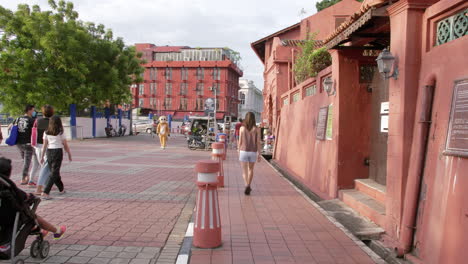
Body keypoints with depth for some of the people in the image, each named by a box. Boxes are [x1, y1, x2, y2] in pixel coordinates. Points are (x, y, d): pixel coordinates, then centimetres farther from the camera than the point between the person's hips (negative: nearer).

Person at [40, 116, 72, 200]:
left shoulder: (46, 132, 5)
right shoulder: (60, 133, -5)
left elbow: (44, 145, 5)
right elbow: (65, 145, -1)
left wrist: (42, 156, 10)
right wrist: (69, 154, 11)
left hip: (49, 152, 5)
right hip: (58, 152, -5)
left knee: (53, 172, 17)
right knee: (54, 173, -4)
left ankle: (61, 189, 32)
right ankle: (45, 192, -14)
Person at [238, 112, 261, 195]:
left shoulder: (242, 128, -3)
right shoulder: (256, 129, -3)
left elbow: (240, 142, -1)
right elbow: (258, 142, -5)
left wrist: (239, 153, 10)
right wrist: (259, 155, 0)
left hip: (243, 152, -1)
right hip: (253, 152, 1)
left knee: (244, 171, 5)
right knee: (250, 169, 21)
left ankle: (247, 186, -18)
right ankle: (248, 186, 12)